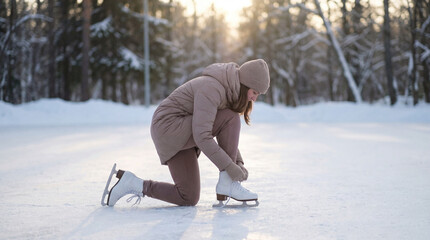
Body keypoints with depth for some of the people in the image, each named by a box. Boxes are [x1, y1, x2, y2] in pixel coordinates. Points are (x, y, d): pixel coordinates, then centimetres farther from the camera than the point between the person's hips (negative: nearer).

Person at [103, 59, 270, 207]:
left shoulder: (229, 93, 7)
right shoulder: (211, 89, -23)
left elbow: (228, 137, 15)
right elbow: (202, 137, -31)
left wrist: (239, 163, 1)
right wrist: (230, 166, -28)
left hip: (183, 136, 10)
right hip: (170, 128, -10)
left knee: (189, 199, 5)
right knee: (231, 119, -22)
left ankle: (133, 184, 13)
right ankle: (227, 183, -17)